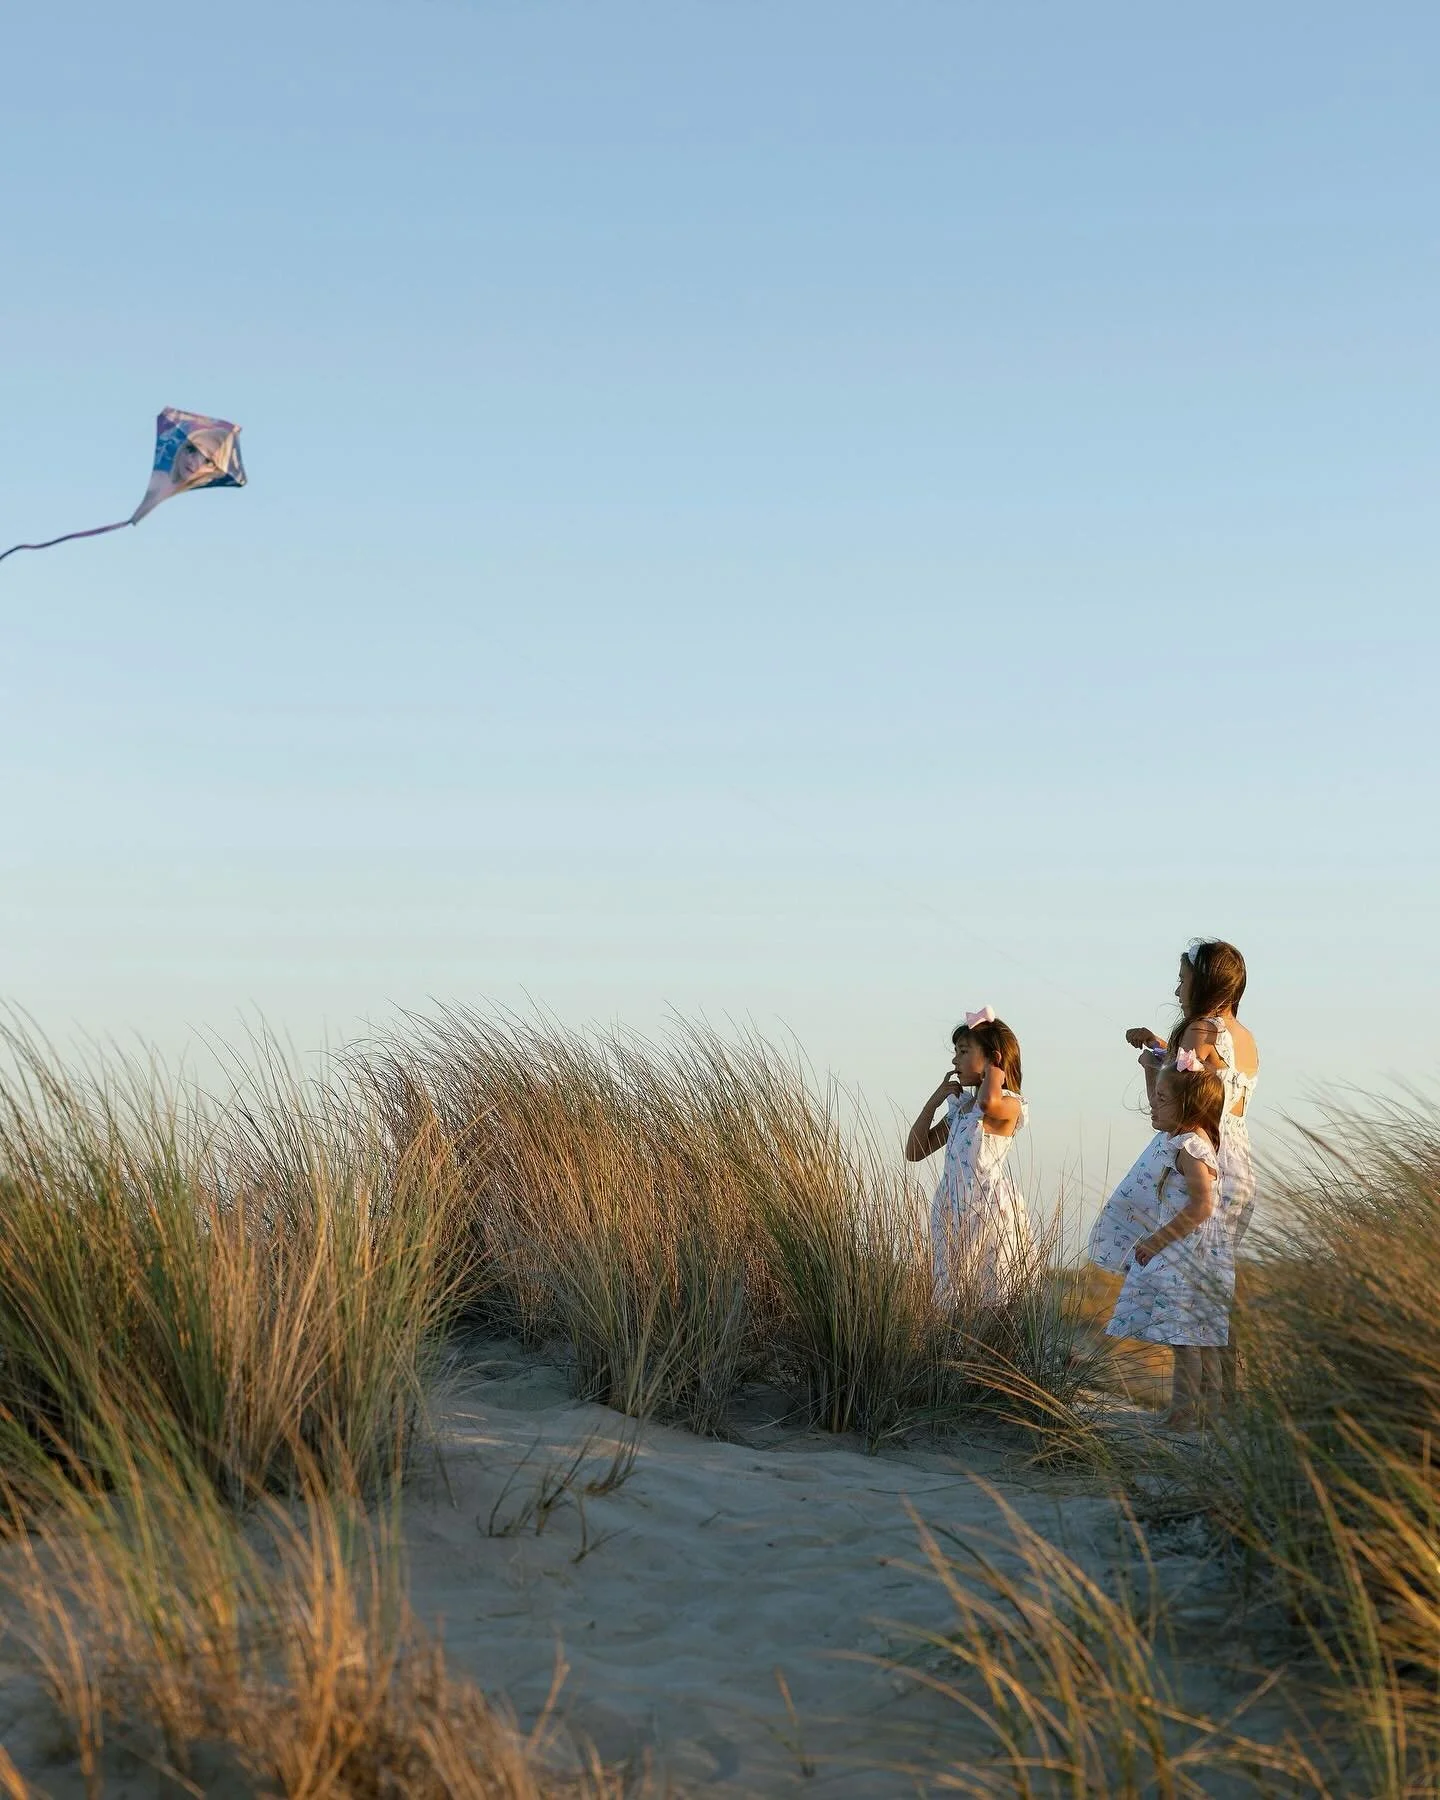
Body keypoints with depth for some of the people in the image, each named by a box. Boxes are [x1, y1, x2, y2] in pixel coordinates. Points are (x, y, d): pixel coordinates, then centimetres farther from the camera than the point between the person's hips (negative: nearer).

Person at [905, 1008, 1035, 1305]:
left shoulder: (1009, 1105, -8)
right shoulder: (959, 1107, 16)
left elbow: (988, 1102, -34)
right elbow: (914, 1152, 17)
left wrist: (993, 1070, -13)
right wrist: (936, 1098, 11)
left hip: (991, 1214, -7)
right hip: (953, 1215, 8)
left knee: (995, 1303, -7)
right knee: (951, 1302, 6)